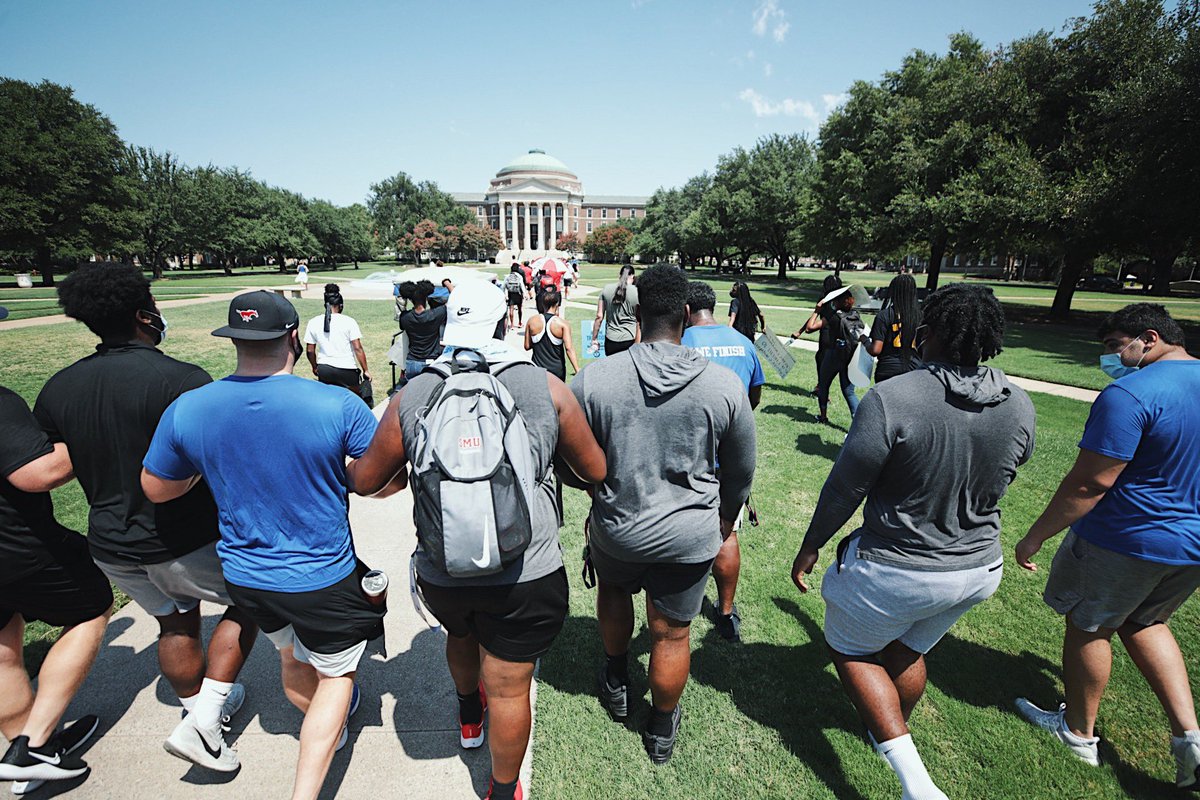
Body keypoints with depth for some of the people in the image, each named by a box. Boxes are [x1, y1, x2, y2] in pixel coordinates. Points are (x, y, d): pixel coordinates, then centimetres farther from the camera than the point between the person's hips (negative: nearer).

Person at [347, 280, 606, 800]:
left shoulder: (411, 396, -7)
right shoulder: (547, 389, -10)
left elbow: (363, 481, 4)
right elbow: (595, 472, 0)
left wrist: (401, 473, 24)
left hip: (440, 574, 4)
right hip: (526, 576, -3)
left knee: (461, 634, 34)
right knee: (509, 688, 16)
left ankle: (469, 718, 62)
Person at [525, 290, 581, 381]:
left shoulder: (532, 321, -5)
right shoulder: (563, 324, -12)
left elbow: (527, 346, 0)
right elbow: (569, 348, -20)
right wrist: (577, 370, -22)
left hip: (538, 368, 1)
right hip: (557, 369, -1)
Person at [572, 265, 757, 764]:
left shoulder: (592, 379, -17)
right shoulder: (725, 386, -14)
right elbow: (741, 474, 0)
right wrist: (725, 520, 18)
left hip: (615, 530, 1)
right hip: (691, 536, 0)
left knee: (614, 590, 31)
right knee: (672, 634, 18)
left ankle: (616, 684, 53)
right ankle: (662, 731, 44)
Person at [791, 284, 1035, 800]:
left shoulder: (891, 399, -27)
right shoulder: (1019, 407, -7)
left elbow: (845, 487, -19)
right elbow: (997, 484, 9)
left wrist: (811, 546, -5)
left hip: (897, 570, -6)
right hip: (981, 568, 6)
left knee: (851, 651, 19)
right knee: (908, 650, 29)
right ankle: (894, 728, 53)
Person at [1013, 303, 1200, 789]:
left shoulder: (1129, 394, -24)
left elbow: (1091, 482, -25)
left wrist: (1035, 537, -16)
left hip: (1129, 544, -8)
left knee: (1087, 627, 13)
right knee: (1143, 622, 29)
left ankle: (1079, 732, 31)